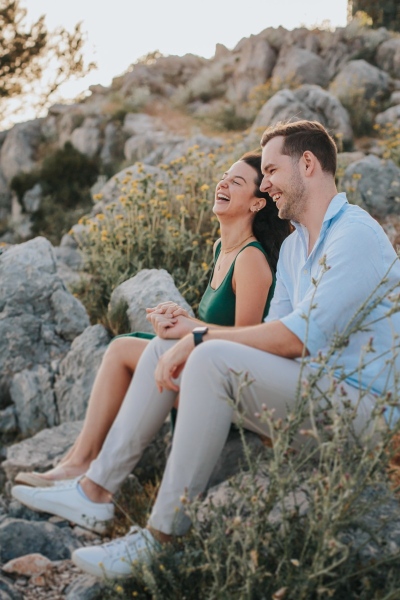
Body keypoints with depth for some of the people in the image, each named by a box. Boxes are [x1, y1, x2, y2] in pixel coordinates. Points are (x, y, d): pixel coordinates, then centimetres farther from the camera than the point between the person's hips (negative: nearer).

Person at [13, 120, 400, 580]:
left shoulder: (356, 235, -14)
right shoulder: (293, 246, 18)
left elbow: (299, 336, -23)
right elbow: (274, 340, 12)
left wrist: (202, 338, -17)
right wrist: (191, 329, -2)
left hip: (354, 400, -9)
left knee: (213, 359, -30)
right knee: (165, 347, 3)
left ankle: (162, 536, -24)